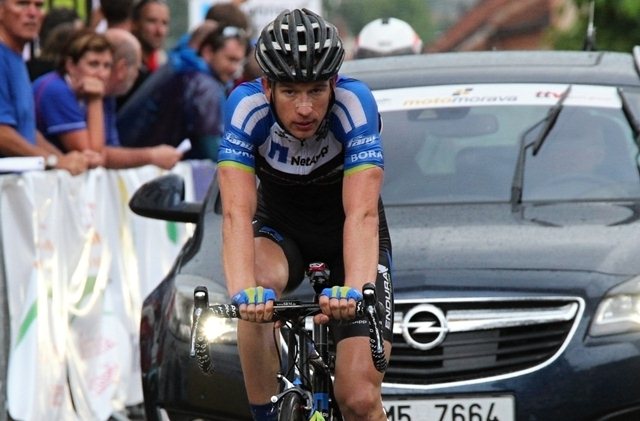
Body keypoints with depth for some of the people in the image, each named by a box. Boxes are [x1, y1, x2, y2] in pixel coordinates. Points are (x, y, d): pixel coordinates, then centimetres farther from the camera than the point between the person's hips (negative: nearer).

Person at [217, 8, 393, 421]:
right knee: (261, 280, -36)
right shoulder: (246, 106, -27)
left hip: (347, 237, -1)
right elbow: (238, 212, -35)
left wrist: (356, 290, -54)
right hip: (281, 230, 1)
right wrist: (243, 291, -52)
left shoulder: (355, 103, -30)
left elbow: (362, 214, -37)